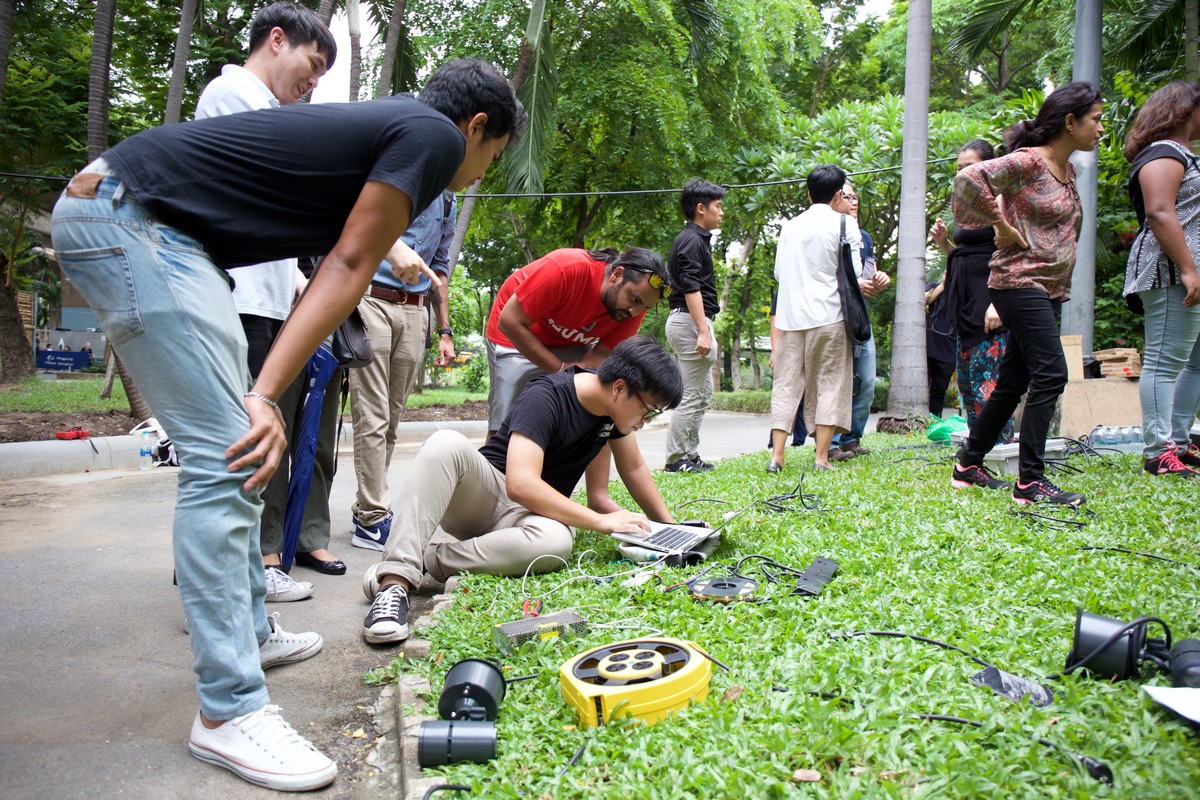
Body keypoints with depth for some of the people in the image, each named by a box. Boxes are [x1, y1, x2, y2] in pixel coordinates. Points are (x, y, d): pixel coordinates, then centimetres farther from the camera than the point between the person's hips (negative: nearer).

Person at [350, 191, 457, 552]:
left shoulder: (446, 201, 20)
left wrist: (445, 331, 21)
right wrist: (394, 245, -38)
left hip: (415, 312, 6)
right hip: (371, 301, -6)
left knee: (391, 419, 7)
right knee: (373, 418, -9)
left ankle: (367, 508, 16)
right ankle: (373, 518, -5)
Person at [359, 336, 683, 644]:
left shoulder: (614, 403, -1)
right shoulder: (546, 398, -22)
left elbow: (634, 468, 14)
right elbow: (521, 484, -32)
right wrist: (600, 520, -28)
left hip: (528, 512, 5)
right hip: (479, 493, -4)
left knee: (556, 540, -34)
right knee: (446, 443, -37)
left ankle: (423, 561, -23)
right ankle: (395, 575, -41)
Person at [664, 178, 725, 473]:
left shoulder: (695, 239, 20)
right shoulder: (692, 241, -12)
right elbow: (691, 288, -21)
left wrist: (705, 329, 22)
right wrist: (703, 332, -26)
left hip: (690, 321, 11)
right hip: (690, 321, -11)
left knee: (703, 394, 14)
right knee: (691, 396, -6)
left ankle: (690, 455, 18)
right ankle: (676, 458, -1)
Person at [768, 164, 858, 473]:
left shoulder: (790, 225, 13)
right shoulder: (844, 223, 0)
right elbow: (853, 273, -3)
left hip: (790, 315, 4)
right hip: (828, 314, -4)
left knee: (786, 384, 6)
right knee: (829, 383, 3)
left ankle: (777, 455, 0)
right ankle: (822, 457, -1)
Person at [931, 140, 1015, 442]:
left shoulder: (997, 201, -7)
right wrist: (944, 242, 6)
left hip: (987, 305, -9)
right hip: (965, 308, 9)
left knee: (987, 386, -12)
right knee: (967, 384, 10)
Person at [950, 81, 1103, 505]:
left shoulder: (1068, 171, 16)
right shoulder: (1027, 161, -12)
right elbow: (969, 179, -25)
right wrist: (1004, 228, -19)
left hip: (1049, 290, 9)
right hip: (1019, 282, -9)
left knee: (1013, 382, 10)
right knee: (1050, 374, -13)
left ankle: (968, 466, 21)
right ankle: (1030, 482, -7)